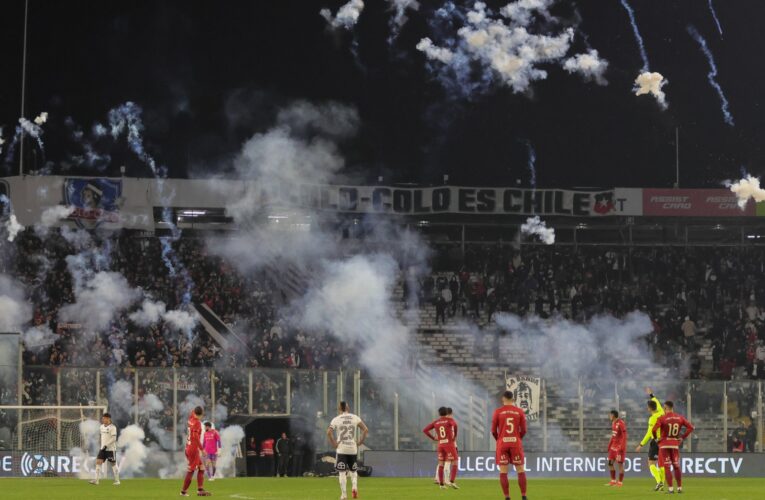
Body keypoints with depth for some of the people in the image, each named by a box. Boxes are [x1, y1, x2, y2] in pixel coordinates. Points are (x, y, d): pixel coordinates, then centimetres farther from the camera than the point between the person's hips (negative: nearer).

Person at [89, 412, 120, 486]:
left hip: (111, 449, -7)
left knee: (113, 464, 2)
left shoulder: (112, 427, -11)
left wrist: (106, 445, -21)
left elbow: (113, 438, -17)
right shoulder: (102, 426, 12)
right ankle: (95, 480, -8)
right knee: (98, 462, -5)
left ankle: (117, 481, 12)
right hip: (103, 448, 7)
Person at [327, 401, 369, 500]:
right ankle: (354, 486, -6)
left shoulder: (336, 419, -2)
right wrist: (360, 441, 3)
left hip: (341, 449, -2)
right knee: (353, 470, 19)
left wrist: (333, 444, -7)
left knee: (342, 472, 1)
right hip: (353, 448, 2)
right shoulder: (355, 418, 3)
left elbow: (329, 432, -16)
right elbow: (366, 429, -4)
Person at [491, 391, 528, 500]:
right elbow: (523, 430, 0)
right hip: (516, 443, 1)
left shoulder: (498, 412, -1)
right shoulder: (520, 411, 1)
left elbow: (493, 430, -1)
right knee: (520, 470, 7)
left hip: (502, 443, -1)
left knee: (503, 472, 1)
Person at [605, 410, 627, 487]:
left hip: (620, 446, -9)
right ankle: (613, 481, 17)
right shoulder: (613, 423, 12)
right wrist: (609, 446, 18)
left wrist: (621, 448, -20)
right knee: (610, 463, 8)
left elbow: (624, 436, -17)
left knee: (620, 463, -5)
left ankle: (620, 482, 0)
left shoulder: (621, 424, -16)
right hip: (614, 446, 9)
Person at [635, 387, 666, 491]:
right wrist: (651, 395, 39)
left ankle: (659, 481, -19)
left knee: (651, 463, -2)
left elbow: (649, 433, -18)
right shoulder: (661, 413, 3)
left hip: (655, 441, -7)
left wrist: (641, 445, -13)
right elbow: (657, 403, 24)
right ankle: (661, 484, 11)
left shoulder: (653, 418, -16)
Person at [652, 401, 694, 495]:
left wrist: (656, 438, -3)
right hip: (675, 444, 3)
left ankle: (670, 488, -5)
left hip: (664, 444, -3)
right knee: (676, 466, 14)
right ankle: (680, 487, 14)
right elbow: (690, 427, 2)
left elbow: (654, 429, -22)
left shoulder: (662, 418, -11)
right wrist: (683, 437, 7)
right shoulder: (680, 418, 2)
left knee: (666, 467, 0)